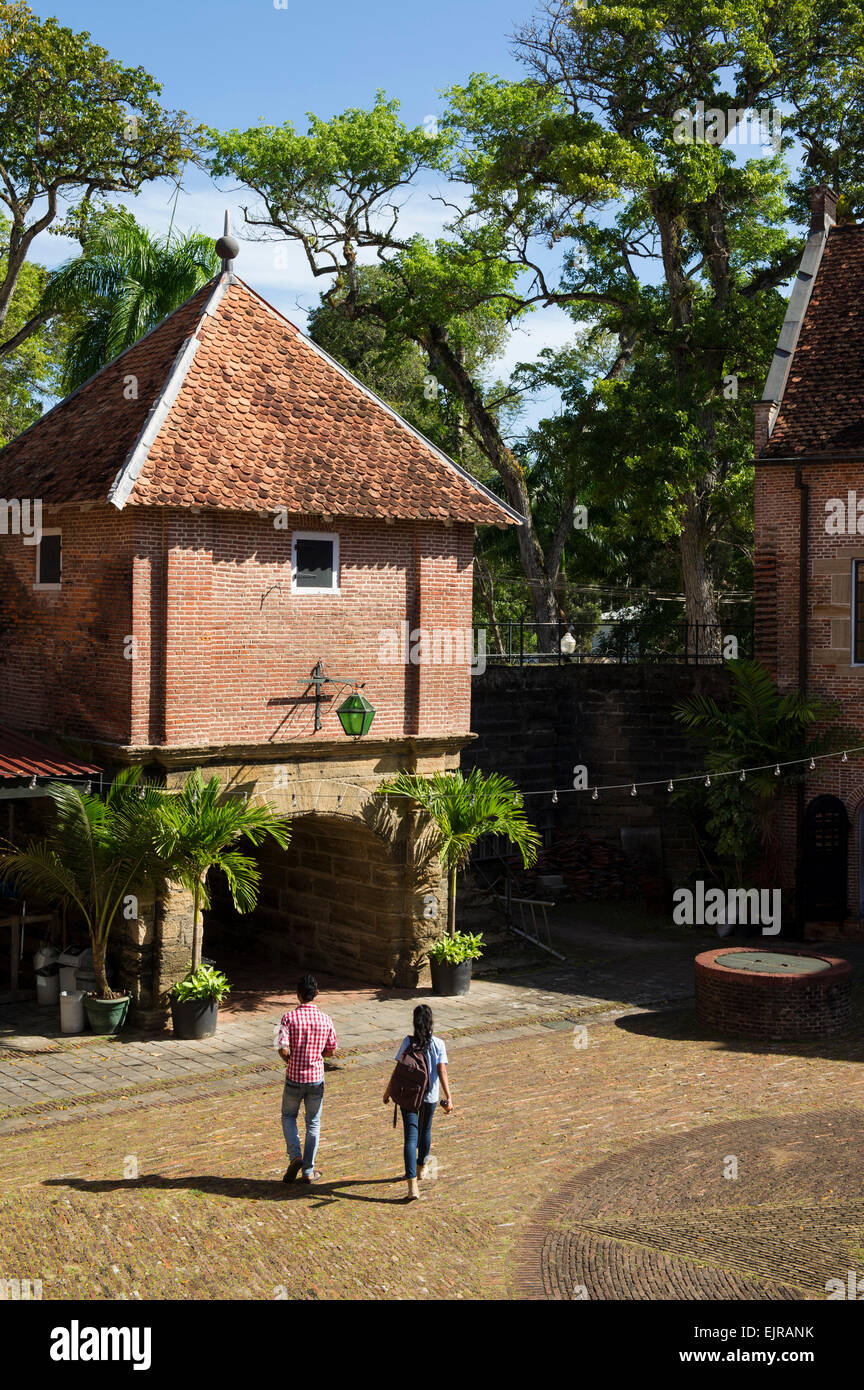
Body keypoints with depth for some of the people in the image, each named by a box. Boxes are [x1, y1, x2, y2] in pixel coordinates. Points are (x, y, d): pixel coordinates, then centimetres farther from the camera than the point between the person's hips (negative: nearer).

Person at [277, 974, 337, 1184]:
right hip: (316, 1078, 2)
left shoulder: (290, 1017, -14)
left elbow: (283, 1049, -21)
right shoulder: (325, 1020, -6)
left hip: (294, 1078, -2)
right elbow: (331, 1050, 2)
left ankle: (295, 1155, 0)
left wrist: (290, 1061, 0)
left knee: (289, 1117, 20)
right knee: (313, 1123, 15)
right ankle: (308, 1171, 16)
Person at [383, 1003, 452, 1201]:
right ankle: (423, 1167, 47)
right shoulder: (438, 1044, -7)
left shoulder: (408, 1042, -9)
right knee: (425, 1131, 25)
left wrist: (388, 1091, 6)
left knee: (411, 1137, -4)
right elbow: (442, 1072, -12)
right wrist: (448, 1098, -12)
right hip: (430, 1096, 2)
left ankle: (412, 1185, -15)